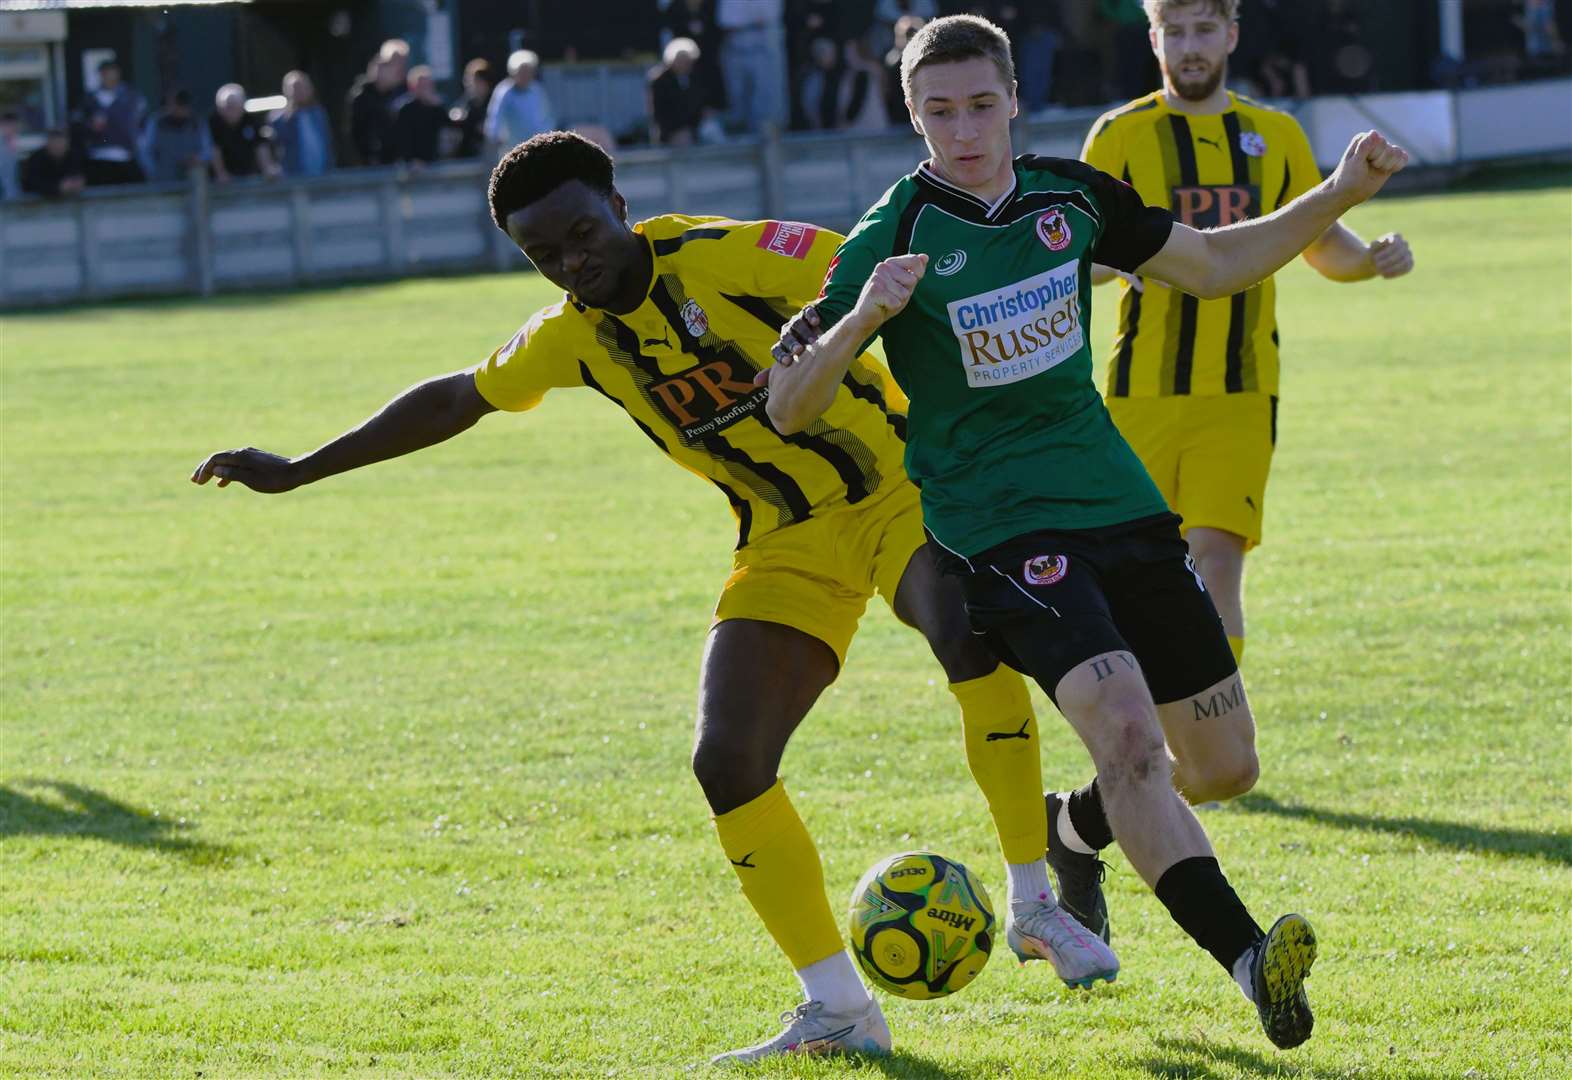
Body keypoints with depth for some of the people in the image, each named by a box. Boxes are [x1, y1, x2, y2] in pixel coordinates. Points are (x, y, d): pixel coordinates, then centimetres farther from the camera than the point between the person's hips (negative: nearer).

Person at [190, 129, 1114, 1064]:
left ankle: (1036, 906, -21)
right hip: (787, 544, 5)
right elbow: (455, 400, 18)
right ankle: (839, 1007, -3)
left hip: (895, 487, -5)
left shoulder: (723, 256, -15)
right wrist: (296, 473, 23)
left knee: (972, 635, -35)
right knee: (728, 762, -12)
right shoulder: (570, 338, 3)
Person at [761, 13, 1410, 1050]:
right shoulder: (894, 237, -12)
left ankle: (1078, 831, 39)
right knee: (1125, 723, -28)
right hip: (998, 527, -6)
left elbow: (1213, 265, 17)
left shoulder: (1071, 195, 2)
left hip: (1118, 499, 6)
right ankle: (1246, 957, -32)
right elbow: (787, 406, -13)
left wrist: (1340, 195, 6)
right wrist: (859, 321, -31)